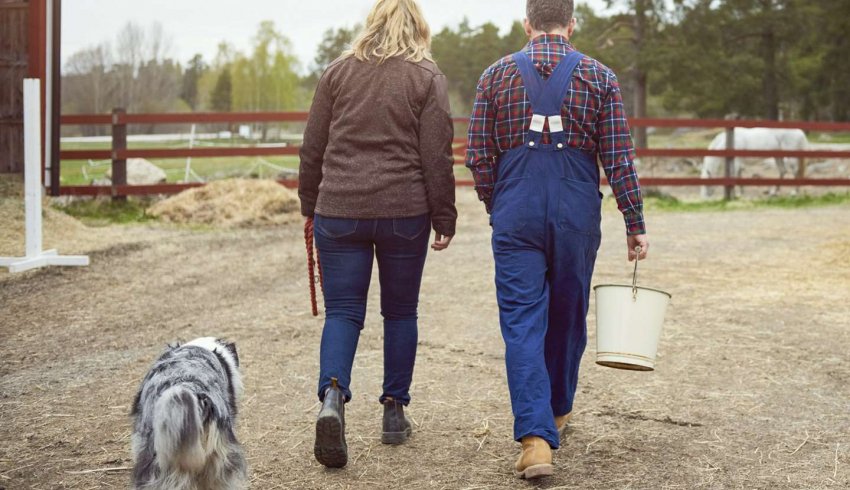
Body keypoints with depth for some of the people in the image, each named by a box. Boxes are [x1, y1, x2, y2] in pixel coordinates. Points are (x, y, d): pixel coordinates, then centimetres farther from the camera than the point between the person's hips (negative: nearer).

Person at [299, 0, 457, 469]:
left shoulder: (337, 72, 7)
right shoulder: (427, 77, 0)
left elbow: (313, 149, 9)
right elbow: (437, 158, -4)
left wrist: (311, 206, 19)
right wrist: (444, 219, 4)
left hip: (339, 210, 1)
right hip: (405, 213, -1)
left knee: (342, 311, 4)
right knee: (400, 311, 13)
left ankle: (332, 396, -20)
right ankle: (394, 411, 18)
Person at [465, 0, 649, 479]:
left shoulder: (497, 75, 3)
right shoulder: (599, 77, 1)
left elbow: (478, 157, 3)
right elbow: (619, 159, -2)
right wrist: (636, 224, 3)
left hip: (516, 217, -1)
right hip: (578, 217, 1)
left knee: (523, 324, -1)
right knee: (568, 318, 18)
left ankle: (536, 436, -13)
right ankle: (557, 412, 37)